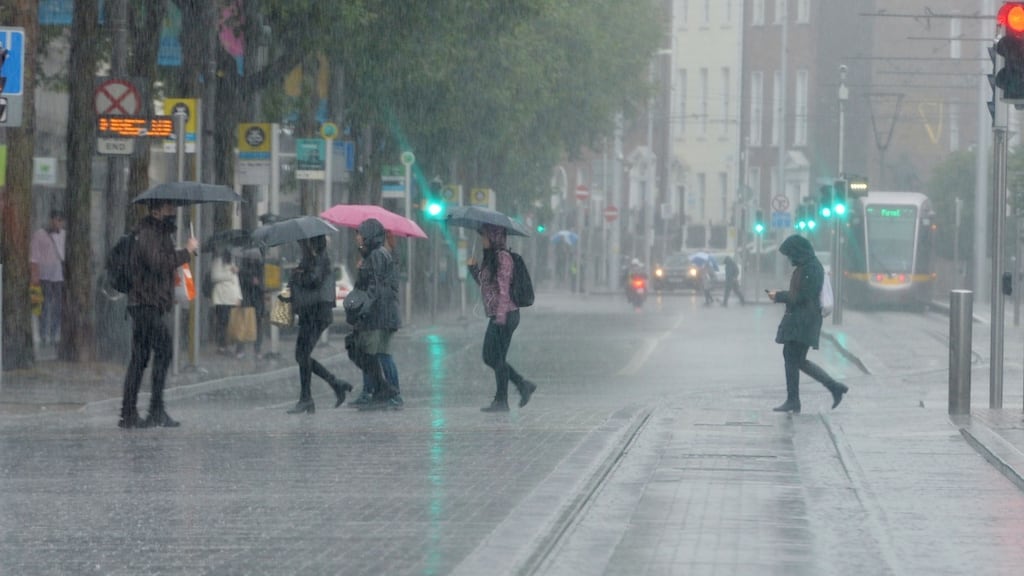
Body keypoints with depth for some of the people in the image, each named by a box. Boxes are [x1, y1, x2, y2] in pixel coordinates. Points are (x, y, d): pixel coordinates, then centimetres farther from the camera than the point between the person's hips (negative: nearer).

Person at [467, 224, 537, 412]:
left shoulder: (503, 257, -14)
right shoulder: (490, 258, 15)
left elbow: (504, 287, -19)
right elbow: (482, 281, 23)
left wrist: (500, 315, -24)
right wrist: (473, 267, 5)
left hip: (505, 315, -10)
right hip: (496, 316, 10)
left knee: (497, 358, -5)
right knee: (489, 357, 12)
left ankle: (501, 401, 1)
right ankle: (524, 385, 17)